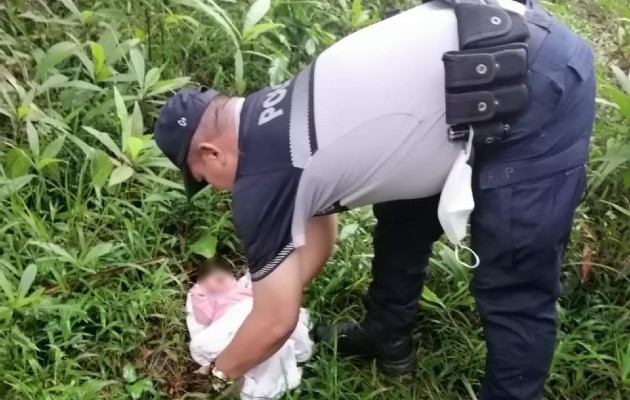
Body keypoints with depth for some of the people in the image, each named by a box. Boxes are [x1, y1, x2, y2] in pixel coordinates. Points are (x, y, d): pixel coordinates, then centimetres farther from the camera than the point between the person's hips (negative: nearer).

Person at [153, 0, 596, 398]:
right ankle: (389, 337, 43)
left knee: (514, 290, 1)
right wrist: (267, 298, 35)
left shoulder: (262, 182, -10)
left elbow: (277, 323, 2)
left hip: (535, 93, -10)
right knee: (404, 213, 24)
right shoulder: (278, 119, 15)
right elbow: (317, 235, 28)